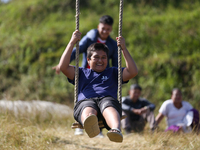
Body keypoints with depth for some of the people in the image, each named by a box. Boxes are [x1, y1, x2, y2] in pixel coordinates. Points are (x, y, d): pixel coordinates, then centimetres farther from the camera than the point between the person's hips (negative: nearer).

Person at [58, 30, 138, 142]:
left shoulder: (113, 73, 38)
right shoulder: (81, 73, 37)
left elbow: (133, 72, 23)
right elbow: (63, 67, 21)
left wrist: (124, 49, 18)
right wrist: (72, 42, 19)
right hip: (85, 101, 0)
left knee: (108, 106, -41)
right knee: (88, 109, -42)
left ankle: (116, 130, -74)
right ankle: (90, 125, -80)